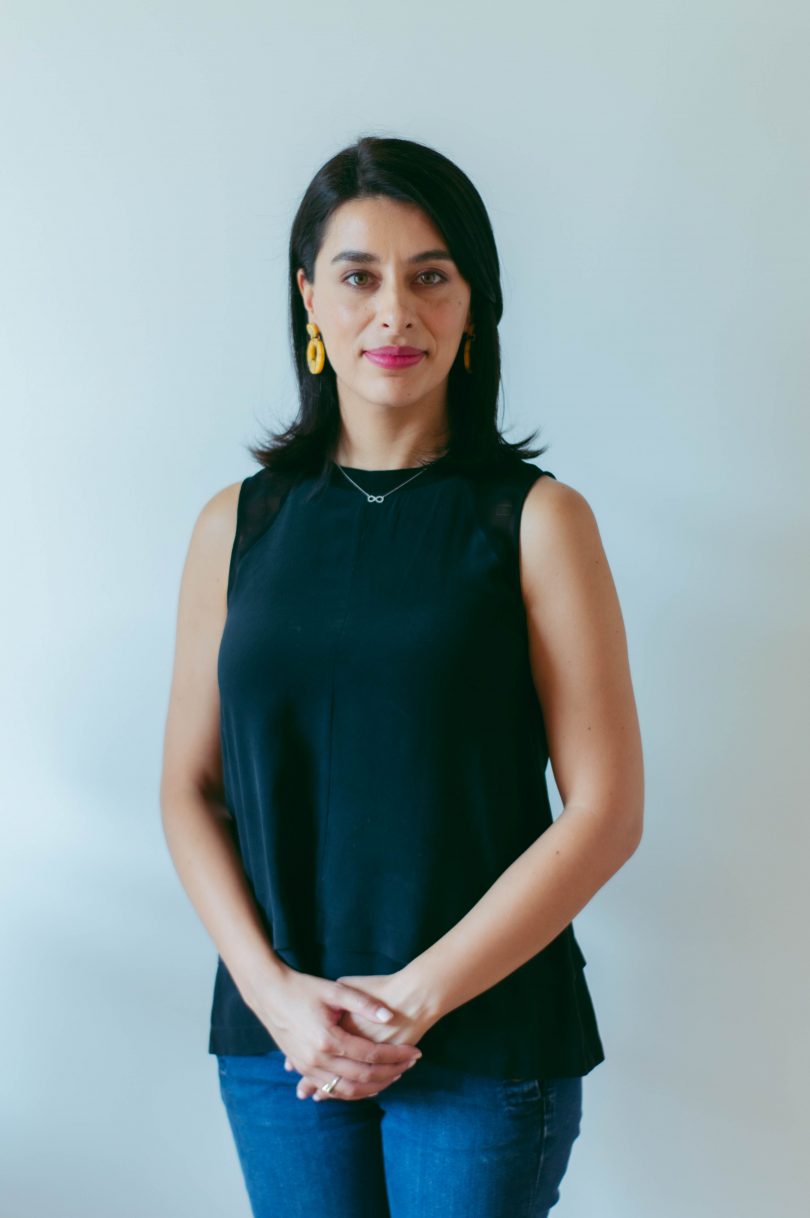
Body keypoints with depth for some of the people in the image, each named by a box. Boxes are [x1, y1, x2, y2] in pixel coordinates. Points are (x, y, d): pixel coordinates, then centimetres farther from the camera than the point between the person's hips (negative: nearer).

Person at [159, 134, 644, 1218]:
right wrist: (275, 990, -9)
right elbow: (190, 789, 4)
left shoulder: (537, 520, -6)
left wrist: (413, 998, -12)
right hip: (278, 1033, 2)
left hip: (488, 1035, -2)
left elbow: (606, 811, -9)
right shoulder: (238, 525, 3)